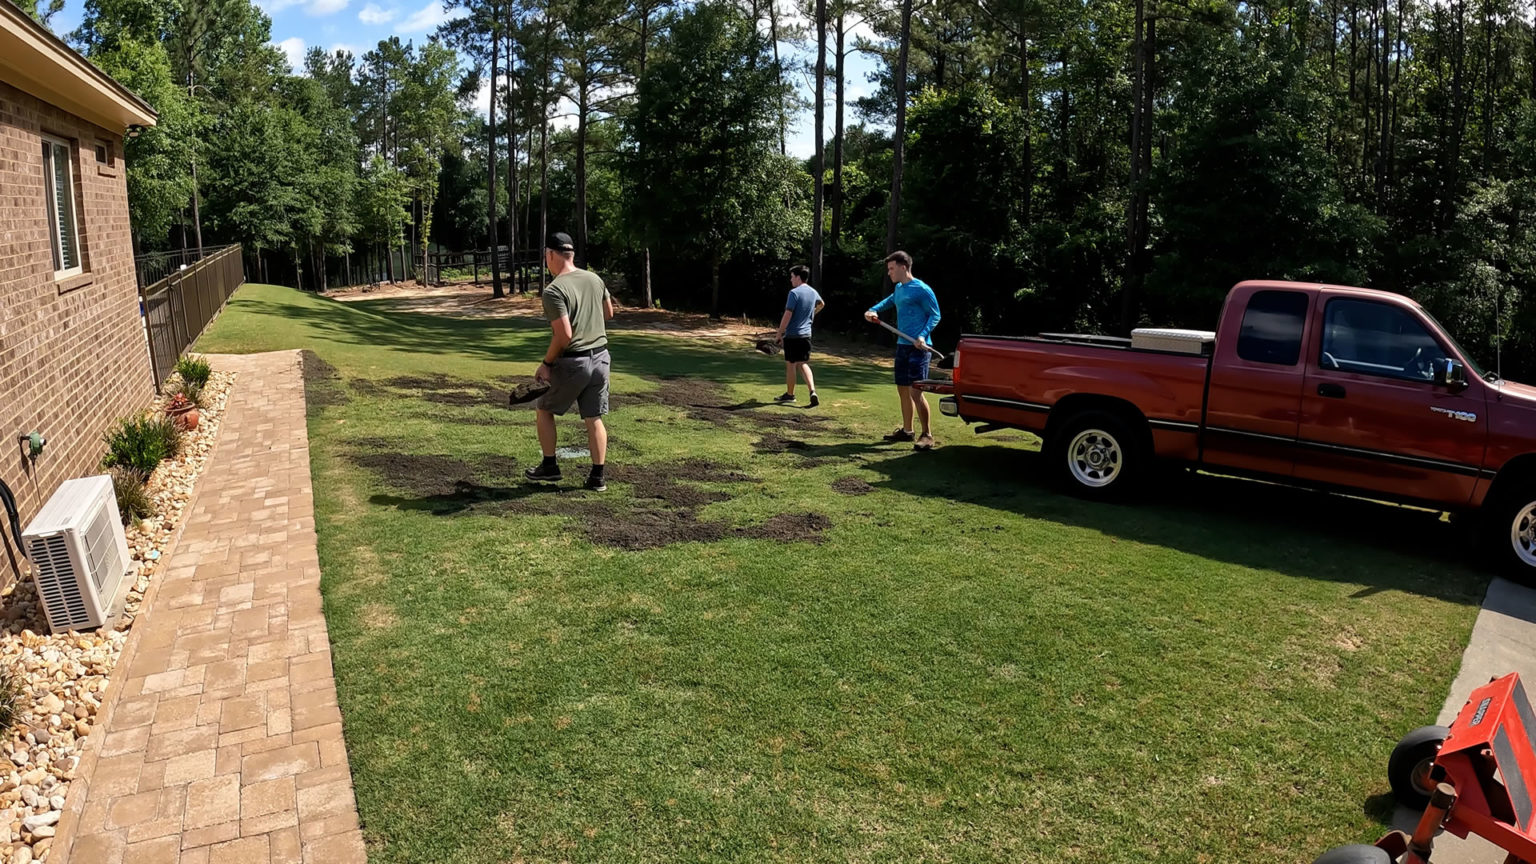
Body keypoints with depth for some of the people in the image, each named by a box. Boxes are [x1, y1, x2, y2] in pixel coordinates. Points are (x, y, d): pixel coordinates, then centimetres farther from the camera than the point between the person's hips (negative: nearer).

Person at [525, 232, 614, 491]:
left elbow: (564, 335, -21)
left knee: (544, 409, 16)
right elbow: (609, 313, 19)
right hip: (600, 357, 6)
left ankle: (549, 467, 20)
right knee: (594, 418, 11)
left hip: (572, 362, -6)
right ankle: (597, 477, 12)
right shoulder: (595, 279, 5)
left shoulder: (554, 290, -16)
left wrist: (546, 363, -10)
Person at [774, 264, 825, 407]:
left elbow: (787, 316, -16)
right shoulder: (813, 292, 9)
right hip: (806, 334, 6)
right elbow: (821, 304, 32)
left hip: (792, 335, -6)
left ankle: (790, 394, 18)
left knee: (791, 364, 6)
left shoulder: (794, 293, -14)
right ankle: (812, 391, -9)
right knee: (803, 364, 9)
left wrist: (779, 335, -10)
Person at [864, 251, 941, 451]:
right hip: (902, 345, 9)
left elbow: (935, 315, -10)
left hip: (917, 347, -9)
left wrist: (923, 335, -24)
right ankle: (907, 430, 26)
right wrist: (874, 310, 18)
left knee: (916, 391, -12)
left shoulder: (921, 290, -12)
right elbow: (890, 301, 35)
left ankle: (927, 435, -4)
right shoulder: (898, 288, 13)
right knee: (903, 389, 14)